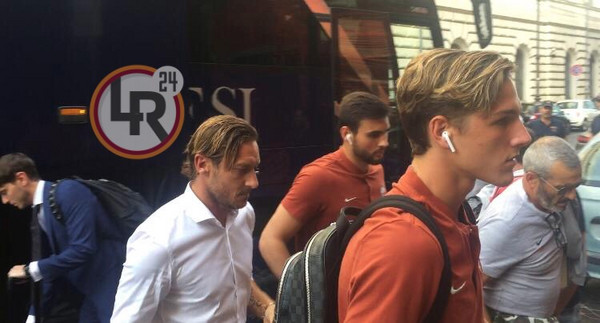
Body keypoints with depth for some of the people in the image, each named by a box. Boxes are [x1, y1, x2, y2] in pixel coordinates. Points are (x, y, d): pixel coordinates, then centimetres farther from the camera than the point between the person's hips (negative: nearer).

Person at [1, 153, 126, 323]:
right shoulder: (39, 215, 11)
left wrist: (30, 270, -16)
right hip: (86, 290, 9)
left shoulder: (68, 192, -15)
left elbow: (83, 249, -24)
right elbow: (49, 272, 15)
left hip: (110, 286, -9)